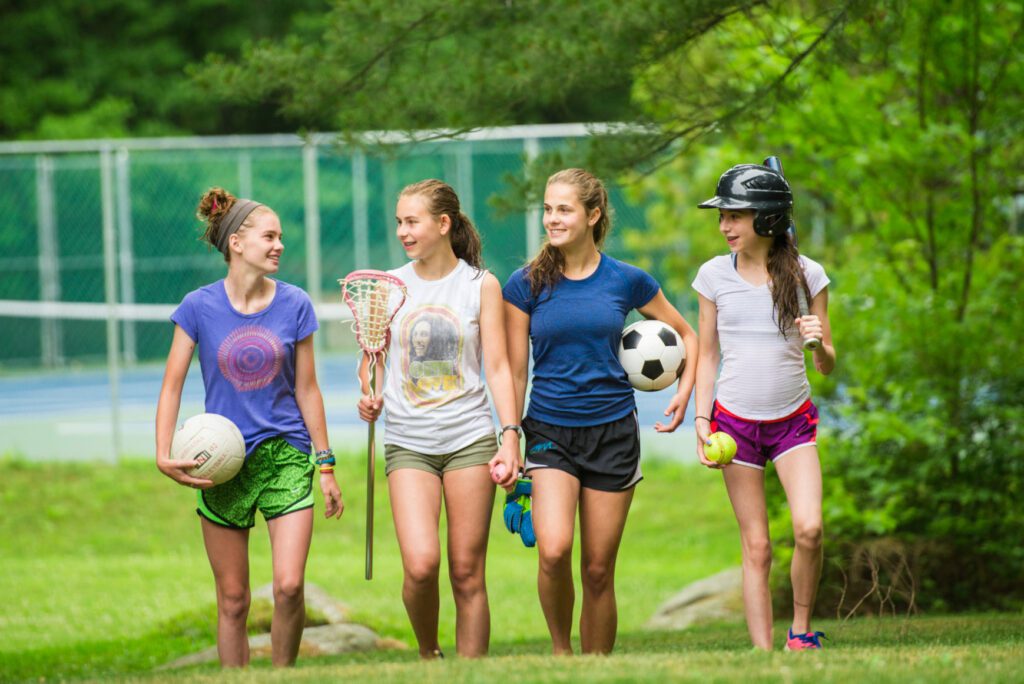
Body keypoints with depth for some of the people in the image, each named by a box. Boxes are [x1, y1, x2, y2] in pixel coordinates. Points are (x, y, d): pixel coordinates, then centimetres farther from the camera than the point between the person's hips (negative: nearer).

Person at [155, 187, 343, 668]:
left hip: (287, 456, 0)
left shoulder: (294, 305, 0)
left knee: (289, 585, -13)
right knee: (233, 600, 4)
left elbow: (307, 390, 7)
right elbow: (172, 386, 2)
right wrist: (163, 456, -10)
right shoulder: (199, 307, -3)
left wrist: (326, 466, 7)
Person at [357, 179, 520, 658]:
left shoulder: (481, 285, 3)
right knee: (420, 564, -16)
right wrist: (368, 398, -5)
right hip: (408, 440, 1)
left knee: (467, 572, 0)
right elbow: (373, 356, 16)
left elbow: (498, 367, 2)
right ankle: (427, 653, 10)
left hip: (469, 437, -1)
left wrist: (510, 437, -7)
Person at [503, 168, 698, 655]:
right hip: (550, 432, -1)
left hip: (613, 432, 1)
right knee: (554, 550, -22)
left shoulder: (628, 281, 1)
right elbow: (515, 372, 4)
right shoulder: (527, 285, -1)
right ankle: (560, 651, 0)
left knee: (598, 569, 3)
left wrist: (684, 391, 1)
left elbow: (685, 335, 15)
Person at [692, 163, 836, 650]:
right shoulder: (714, 275, 0)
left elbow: (827, 366, 3)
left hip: (793, 420, -1)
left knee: (808, 529, -19)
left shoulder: (806, 274, -3)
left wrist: (819, 345, -19)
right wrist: (702, 421, 0)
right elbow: (707, 355, 9)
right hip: (735, 421, 1)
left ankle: (801, 631, 2)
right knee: (756, 547, -1)